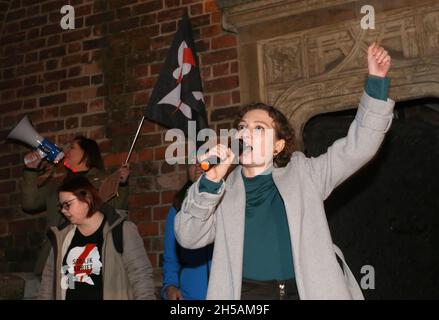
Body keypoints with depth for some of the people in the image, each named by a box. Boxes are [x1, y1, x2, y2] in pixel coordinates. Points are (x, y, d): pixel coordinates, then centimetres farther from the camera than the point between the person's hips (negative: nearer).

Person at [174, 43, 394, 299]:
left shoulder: (303, 173, 7)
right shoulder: (223, 190, 8)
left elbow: (358, 146, 3)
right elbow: (188, 238, -2)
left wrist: (377, 81, -4)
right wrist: (209, 183, -14)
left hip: (311, 289, 0)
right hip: (247, 292, 1)